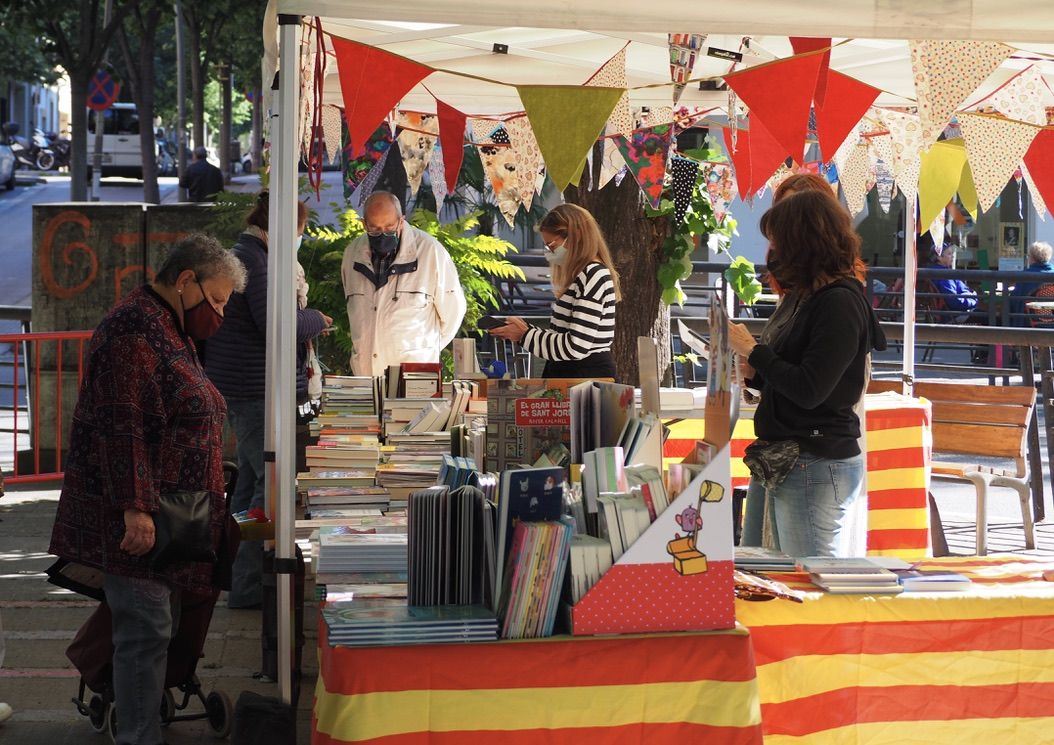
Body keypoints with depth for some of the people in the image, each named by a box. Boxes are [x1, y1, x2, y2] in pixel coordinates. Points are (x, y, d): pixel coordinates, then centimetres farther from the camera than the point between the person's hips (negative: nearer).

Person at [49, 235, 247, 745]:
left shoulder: (170, 330, 18)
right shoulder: (135, 330, -15)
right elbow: (121, 425, -22)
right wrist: (135, 508, -26)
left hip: (168, 513, 10)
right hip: (135, 517, -10)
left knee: (155, 624, 11)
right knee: (146, 629, -9)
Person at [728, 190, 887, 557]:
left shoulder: (840, 303, -15)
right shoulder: (817, 300, 15)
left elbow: (809, 390, -21)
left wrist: (754, 350, -11)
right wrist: (753, 373, 5)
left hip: (818, 466, -10)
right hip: (788, 466, 10)